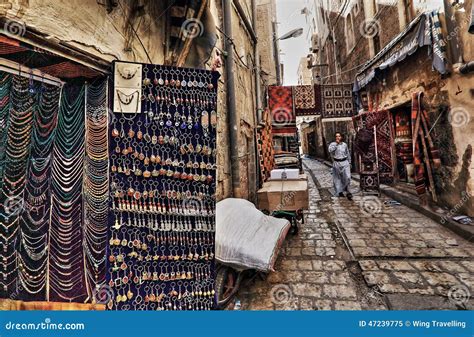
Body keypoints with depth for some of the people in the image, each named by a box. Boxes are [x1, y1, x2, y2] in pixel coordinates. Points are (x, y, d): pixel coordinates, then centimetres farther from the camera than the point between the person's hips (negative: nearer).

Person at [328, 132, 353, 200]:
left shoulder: (345, 144, 8)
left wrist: (349, 162, 17)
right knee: (338, 178, 7)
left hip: (345, 162, 2)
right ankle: (340, 191, 22)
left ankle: (347, 190, 10)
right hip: (336, 163, -1)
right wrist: (336, 144, -20)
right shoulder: (332, 144, -1)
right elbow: (330, 150, -23)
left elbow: (348, 154, 17)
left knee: (347, 177, -7)